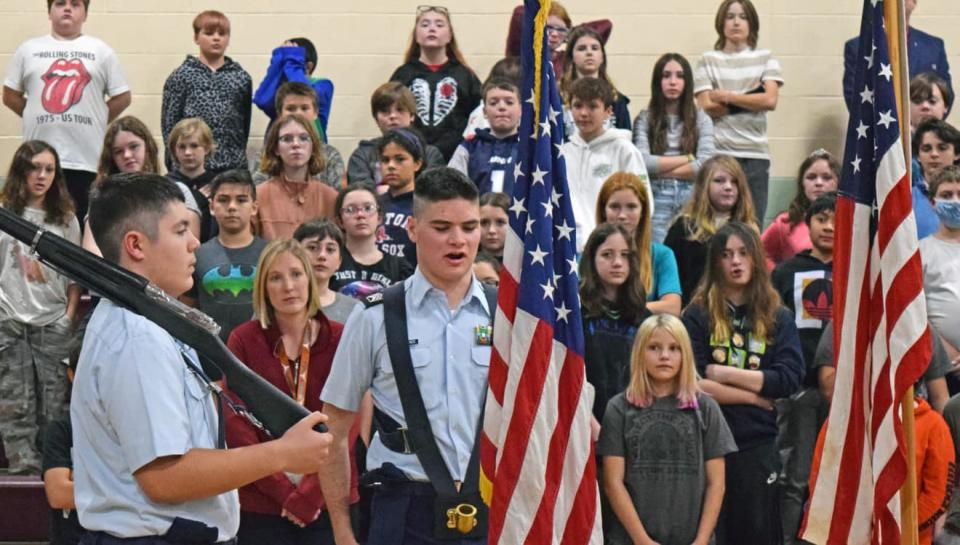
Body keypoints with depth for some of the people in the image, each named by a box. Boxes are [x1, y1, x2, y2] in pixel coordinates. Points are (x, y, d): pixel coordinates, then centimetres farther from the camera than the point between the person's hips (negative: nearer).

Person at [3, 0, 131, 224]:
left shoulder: (100, 51, 7)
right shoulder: (29, 49, 10)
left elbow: (122, 97, 7)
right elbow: (10, 95, 13)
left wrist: (96, 122, 4)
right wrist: (38, 118, 7)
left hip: (88, 158, -1)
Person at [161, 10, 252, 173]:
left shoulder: (241, 78, 9)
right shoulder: (180, 77, 4)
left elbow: (245, 124, 10)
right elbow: (169, 124, 2)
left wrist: (238, 157, 5)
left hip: (233, 167, 2)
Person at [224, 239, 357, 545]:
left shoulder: (339, 339, 1)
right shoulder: (243, 340, 0)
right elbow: (236, 425, -5)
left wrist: (311, 493, -12)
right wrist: (283, 491, -11)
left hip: (329, 500, 1)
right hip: (262, 504, 0)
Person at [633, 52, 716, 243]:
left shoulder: (701, 119, 8)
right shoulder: (644, 119, 5)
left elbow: (705, 166, -3)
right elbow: (642, 163, -8)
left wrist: (661, 170, -5)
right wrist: (687, 158, -1)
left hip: (692, 200, 1)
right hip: (656, 200, -1)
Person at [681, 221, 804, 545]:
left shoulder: (778, 318, 9)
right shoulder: (698, 315, 1)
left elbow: (790, 379, -4)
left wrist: (725, 374, -8)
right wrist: (754, 395, -7)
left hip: (759, 445, 2)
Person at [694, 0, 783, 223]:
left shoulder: (765, 59, 13)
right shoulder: (708, 61, 10)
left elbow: (770, 100, -3)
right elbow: (706, 107, -3)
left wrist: (725, 96, -2)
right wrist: (751, 99, -4)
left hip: (755, 154, 1)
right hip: (717, 153, -1)